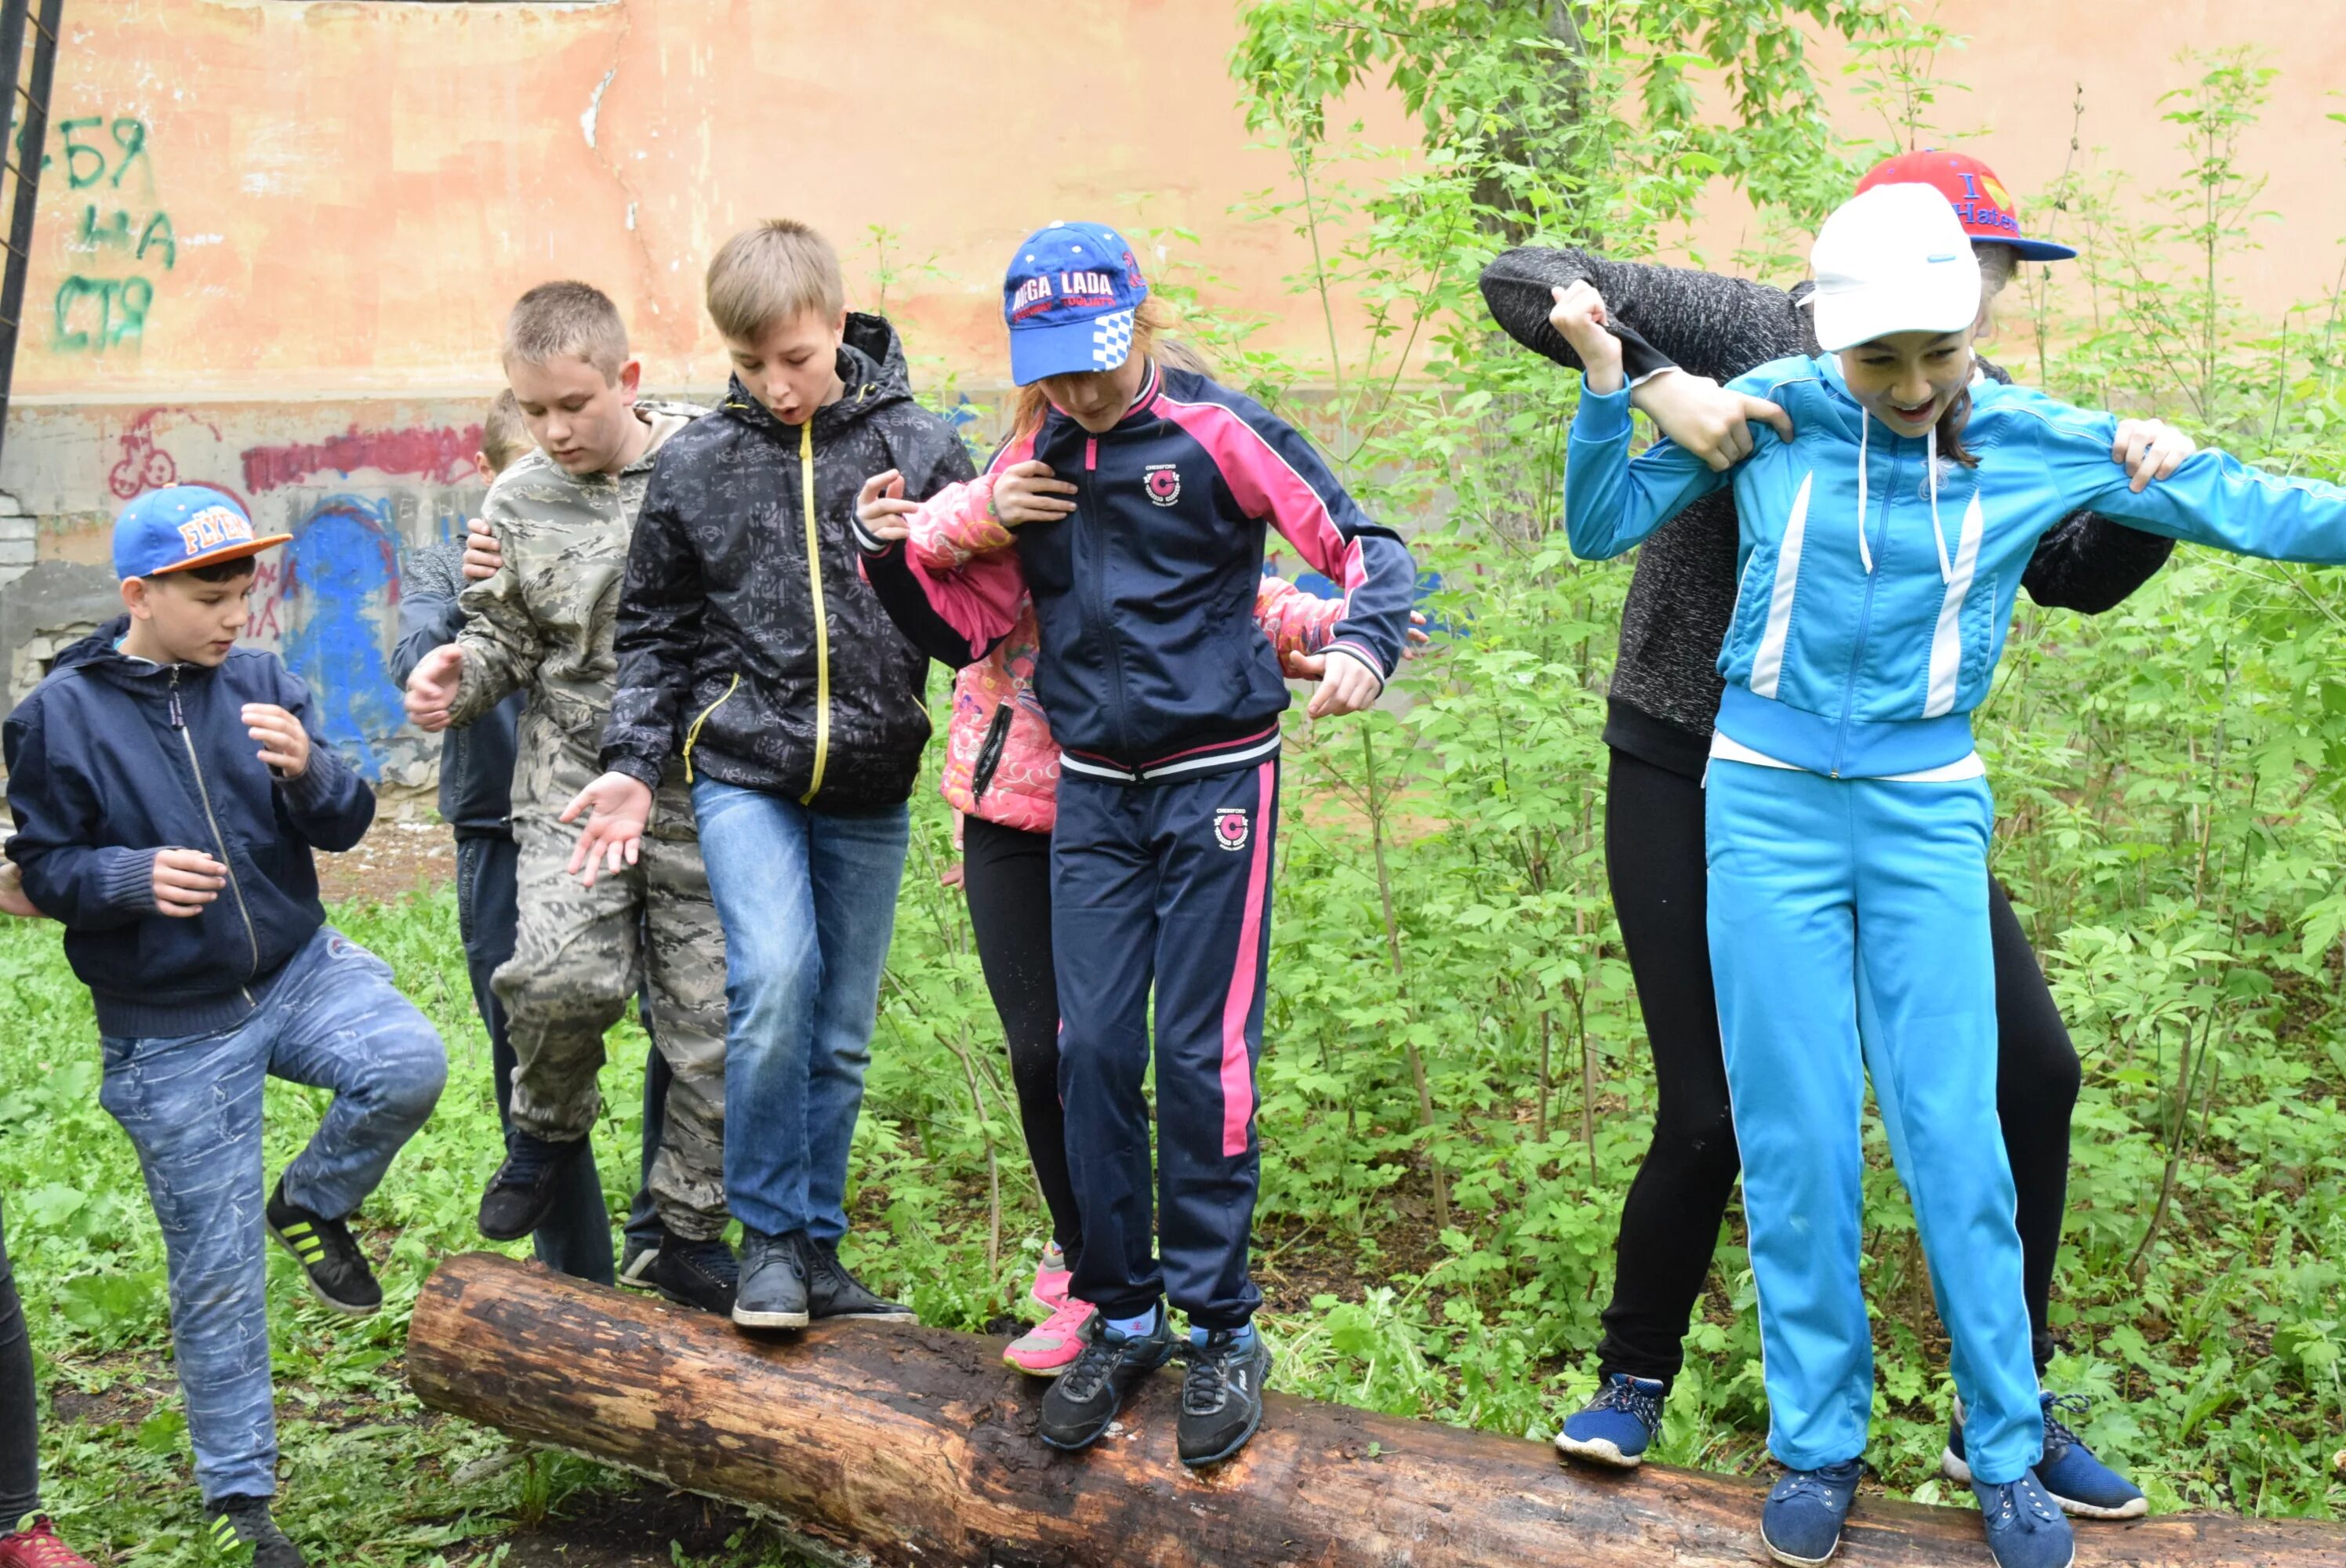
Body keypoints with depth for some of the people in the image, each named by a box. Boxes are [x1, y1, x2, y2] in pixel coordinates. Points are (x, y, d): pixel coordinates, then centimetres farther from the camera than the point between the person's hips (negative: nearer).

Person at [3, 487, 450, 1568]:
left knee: (410, 1065, -28)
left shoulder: (259, 683, -1)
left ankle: (313, 1205, 4)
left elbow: (345, 826, 0)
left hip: (299, 970, 3)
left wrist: (307, 770, -22)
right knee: (217, 1279, 3)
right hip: (171, 1033, -2)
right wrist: (136, 876, -23)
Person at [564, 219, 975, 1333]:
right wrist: (634, 765, 1)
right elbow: (655, 629, 10)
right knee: (774, 980, -21)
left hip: (869, 786, 1)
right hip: (743, 770, -1)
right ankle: (769, 1236, -4)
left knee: (842, 1032, 8)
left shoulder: (918, 448, 1)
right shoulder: (697, 466, 3)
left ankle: (815, 1251, 23)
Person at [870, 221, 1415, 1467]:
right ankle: (1121, 1317, 15)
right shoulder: (1026, 460, 9)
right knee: (1092, 1051, 2)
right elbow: (979, 624, 14)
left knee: (1201, 1054, -3)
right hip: (1091, 791, 4)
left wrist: (1363, 643, -26)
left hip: (1216, 778, -4)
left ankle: (1219, 1327, 9)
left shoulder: (1215, 433, -6)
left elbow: (1365, 544, -7)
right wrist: (982, 530, -4)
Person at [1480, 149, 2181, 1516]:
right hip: (1695, 778, -4)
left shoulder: (1990, 415, 1)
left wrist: (2148, 492, -16)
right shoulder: (1750, 337, -12)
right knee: (1714, 1112, -2)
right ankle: (1636, 1381, 25)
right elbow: (1525, 282, -16)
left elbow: (2078, 578, 5)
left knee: (2031, 1072, 0)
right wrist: (1659, 382, -30)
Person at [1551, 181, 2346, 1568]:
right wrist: (1606, 385, -11)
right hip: (1770, 802, 0)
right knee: (1796, 1133, 4)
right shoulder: (1772, 411, -4)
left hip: (1927, 813, 0)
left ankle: (2008, 1453, 14)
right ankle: (1820, 1443, 17)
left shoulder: (2041, 446, -3)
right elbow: (1603, 527, 4)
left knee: (1952, 1131, -1)